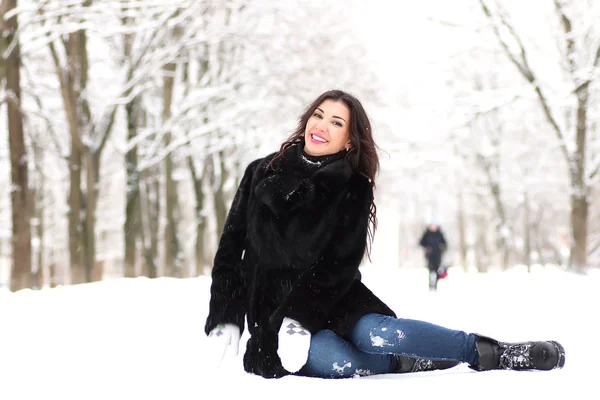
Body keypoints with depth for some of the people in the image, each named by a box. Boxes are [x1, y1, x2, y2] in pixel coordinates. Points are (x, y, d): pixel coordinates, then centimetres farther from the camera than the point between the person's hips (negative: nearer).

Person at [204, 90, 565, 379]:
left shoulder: (354, 190, -1)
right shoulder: (262, 173, 3)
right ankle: (406, 365, -10)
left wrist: (298, 319, -24)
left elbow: (339, 264, -10)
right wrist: (224, 321, -6)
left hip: (330, 300, 0)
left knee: (376, 334, -33)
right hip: (271, 309, 0)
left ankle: (490, 353, -20)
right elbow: (232, 249, 3)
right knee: (333, 361, -33)